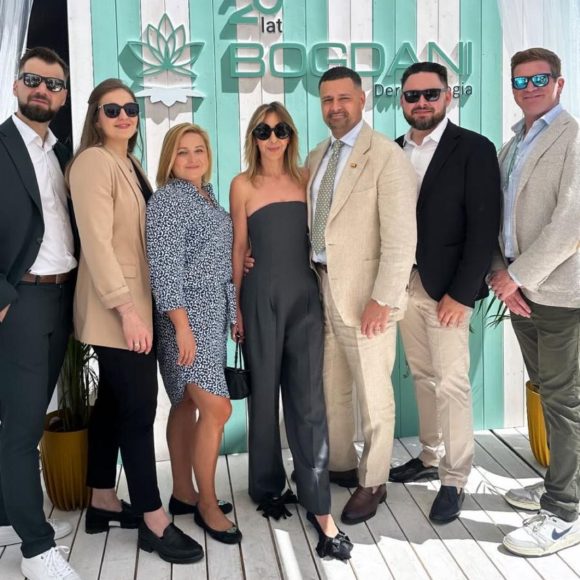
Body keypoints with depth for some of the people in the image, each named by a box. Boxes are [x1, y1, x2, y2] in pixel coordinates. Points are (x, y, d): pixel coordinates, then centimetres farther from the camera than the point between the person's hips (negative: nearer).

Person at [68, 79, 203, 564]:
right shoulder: (93, 162, -12)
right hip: (115, 309, -9)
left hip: (135, 302, 9)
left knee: (112, 402, 14)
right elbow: (97, 242, -20)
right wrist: (127, 309, -23)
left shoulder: (131, 164, 15)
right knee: (139, 407, -5)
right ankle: (154, 520, 5)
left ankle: (103, 504, 26)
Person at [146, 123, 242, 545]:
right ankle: (207, 504, 4)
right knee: (217, 408, -10)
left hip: (213, 313, 8)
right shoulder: (167, 199, -11)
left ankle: (184, 493, 23)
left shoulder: (207, 195, 14)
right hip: (186, 314, -8)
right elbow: (165, 268, -18)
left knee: (188, 405, 13)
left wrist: (233, 311, 15)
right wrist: (182, 327, -22)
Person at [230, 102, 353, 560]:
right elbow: (239, 248, 4)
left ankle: (319, 506, 0)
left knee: (308, 397, -3)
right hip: (262, 296, -1)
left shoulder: (305, 179, 9)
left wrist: (327, 290, 9)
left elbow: (315, 234, 14)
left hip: (305, 294, 1)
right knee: (264, 392, 9)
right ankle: (268, 485, 28)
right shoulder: (243, 185, 3)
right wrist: (235, 305, 2)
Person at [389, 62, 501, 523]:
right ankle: (430, 458, 28)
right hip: (404, 284, 5)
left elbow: (484, 227, -10)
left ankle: (455, 479, 10)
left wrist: (461, 293, -14)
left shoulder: (474, 149, -5)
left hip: (447, 289, -5)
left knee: (452, 384, -3)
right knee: (423, 377, 13)